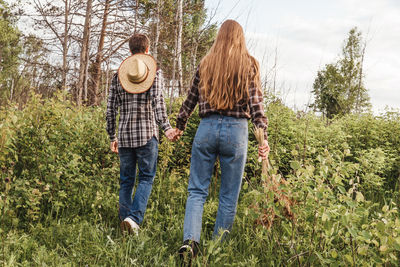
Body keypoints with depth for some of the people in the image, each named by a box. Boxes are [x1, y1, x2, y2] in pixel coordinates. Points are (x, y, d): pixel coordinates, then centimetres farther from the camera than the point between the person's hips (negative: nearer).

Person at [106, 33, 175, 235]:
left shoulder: (118, 75, 11)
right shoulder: (155, 72, 2)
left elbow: (111, 109, 9)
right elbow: (157, 102, -15)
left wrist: (112, 137, 16)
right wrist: (166, 128, -22)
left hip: (124, 134, 3)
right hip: (147, 134, -3)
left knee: (126, 180, 11)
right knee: (146, 177, 3)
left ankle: (125, 218, 11)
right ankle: (134, 217, -11)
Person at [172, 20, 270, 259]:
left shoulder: (206, 64, 9)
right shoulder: (249, 64, 3)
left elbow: (191, 99, 13)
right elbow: (255, 102, -6)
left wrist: (180, 126, 25)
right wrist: (263, 136, -9)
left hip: (207, 127, 1)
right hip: (236, 131, -1)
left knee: (197, 190, 7)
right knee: (229, 196, 9)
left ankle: (190, 240, -11)